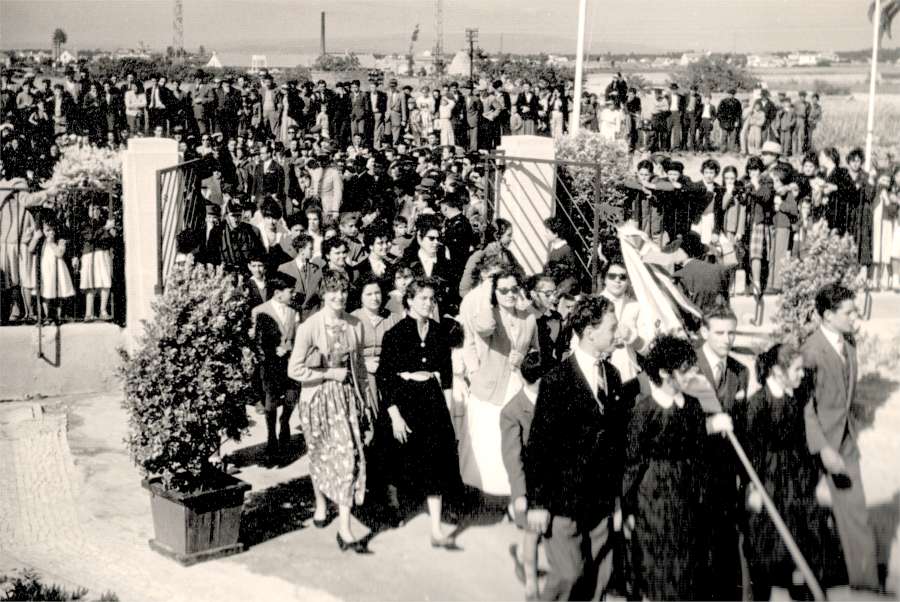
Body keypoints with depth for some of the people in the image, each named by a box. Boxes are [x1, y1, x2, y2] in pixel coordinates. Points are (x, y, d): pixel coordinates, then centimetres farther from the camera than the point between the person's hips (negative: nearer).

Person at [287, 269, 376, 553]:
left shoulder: (354, 325, 1)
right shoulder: (309, 328, -13)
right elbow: (294, 370, -14)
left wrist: (366, 399, 13)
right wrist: (330, 374, -14)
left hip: (348, 396, 3)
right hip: (319, 399, -3)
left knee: (350, 457, -2)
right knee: (320, 457, 12)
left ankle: (345, 529, 6)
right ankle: (320, 504, 40)